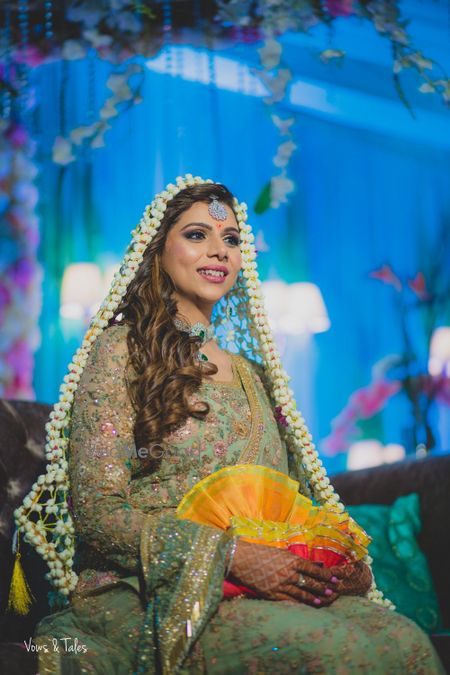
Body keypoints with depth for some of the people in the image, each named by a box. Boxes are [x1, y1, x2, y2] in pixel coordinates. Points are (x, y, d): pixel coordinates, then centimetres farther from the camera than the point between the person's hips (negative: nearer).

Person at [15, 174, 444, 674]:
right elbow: (97, 511, -8)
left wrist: (347, 564, -2)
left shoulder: (248, 370, 20)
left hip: (255, 590, 6)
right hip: (148, 599, -6)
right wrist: (234, 555, -18)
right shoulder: (121, 351, 1)